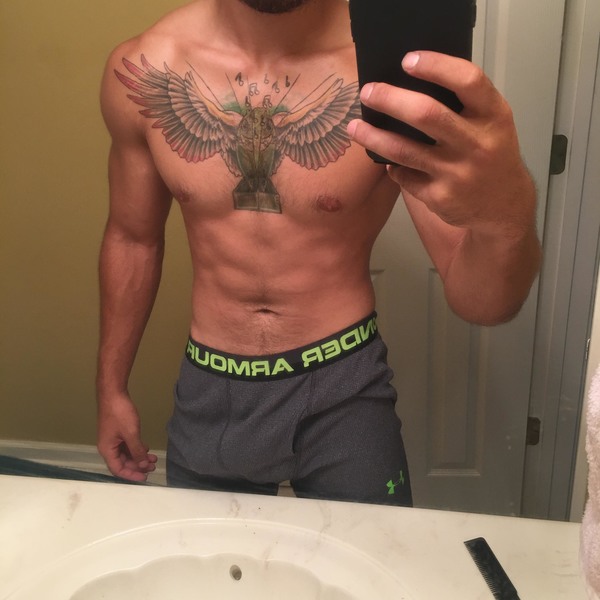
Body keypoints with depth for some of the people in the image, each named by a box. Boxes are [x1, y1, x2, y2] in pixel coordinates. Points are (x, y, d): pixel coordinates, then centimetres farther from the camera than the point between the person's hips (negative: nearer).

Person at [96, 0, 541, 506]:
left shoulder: (397, 63, -18)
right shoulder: (143, 69, -10)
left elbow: (479, 301, -20)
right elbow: (132, 238, 5)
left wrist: (508, 213, -43)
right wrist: (111, 389, 13)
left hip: (344, 390, -2)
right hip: (208, 391, 3)